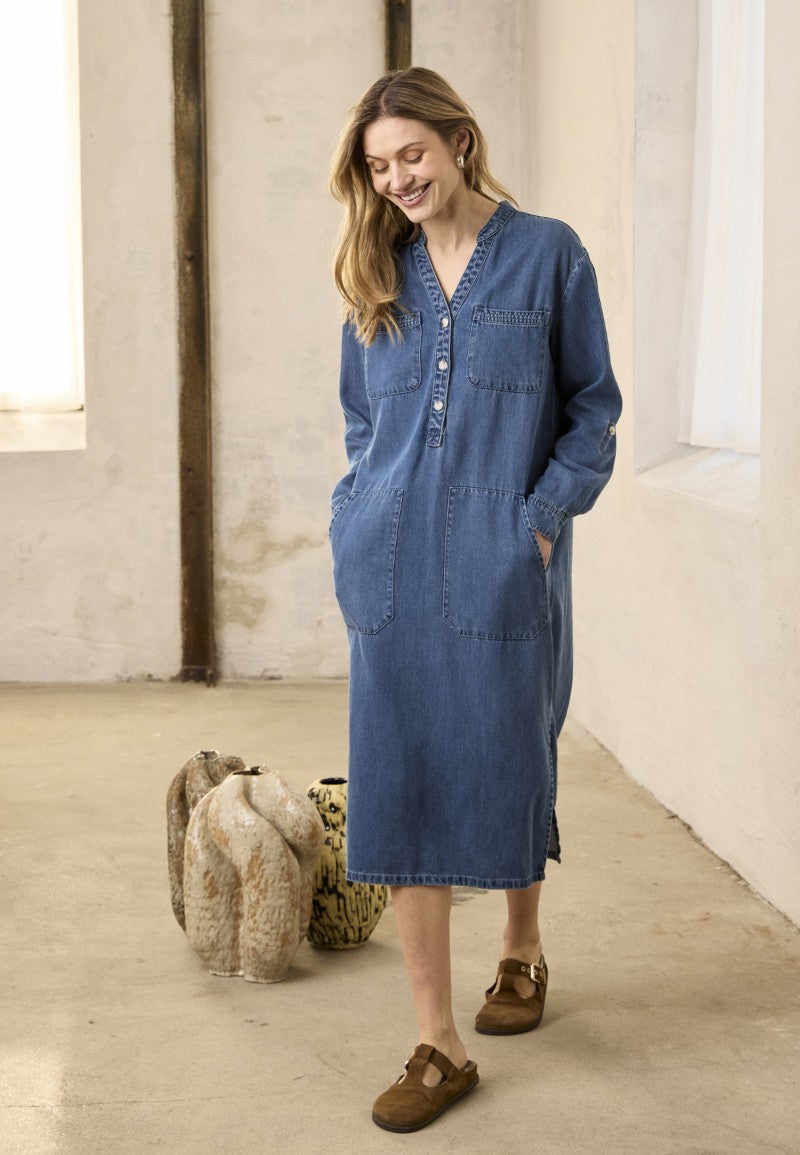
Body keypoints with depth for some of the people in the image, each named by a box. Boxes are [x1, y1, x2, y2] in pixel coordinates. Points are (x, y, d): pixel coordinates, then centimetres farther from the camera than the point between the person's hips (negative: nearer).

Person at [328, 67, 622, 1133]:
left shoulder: (547, 256, 1)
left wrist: (541, 518, -9)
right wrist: (355, 530, 5)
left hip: (505, 570, -3)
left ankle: (523, 952, 40)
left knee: (505, 770, 10)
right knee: (401, 788, -2)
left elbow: (593, 408, 2)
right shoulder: (377, 277, 12)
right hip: (395, 571, 3)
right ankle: (439, 1047, 5)